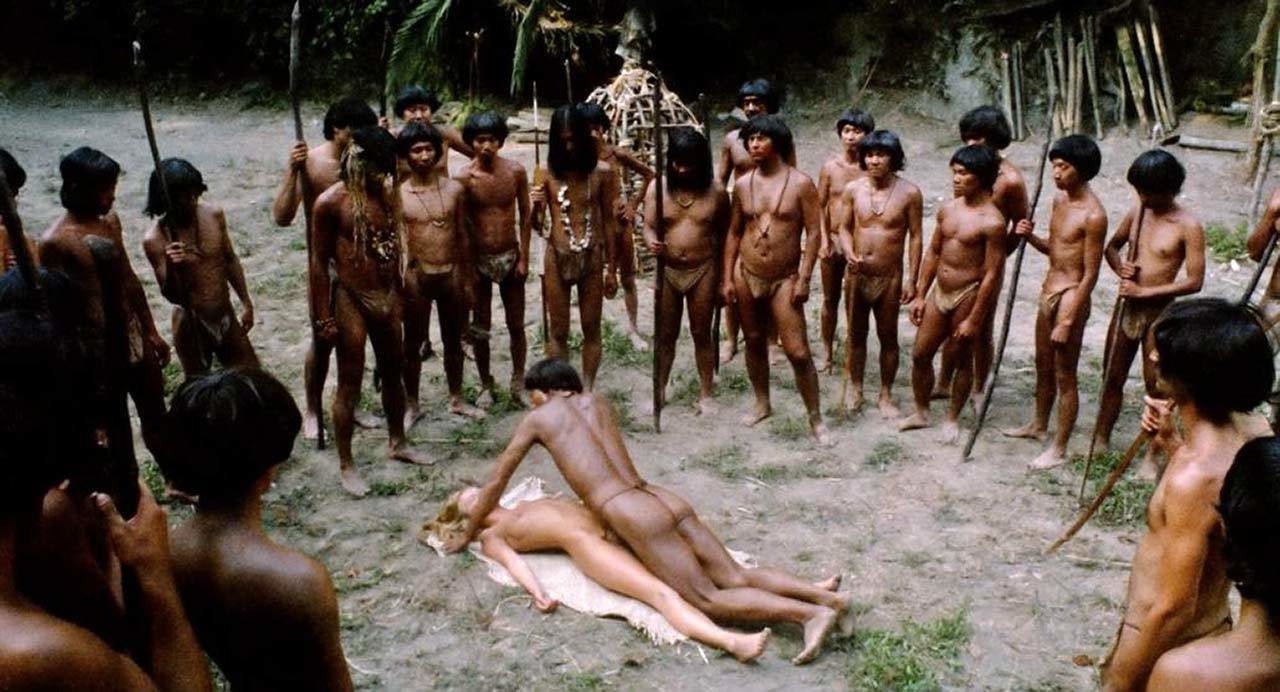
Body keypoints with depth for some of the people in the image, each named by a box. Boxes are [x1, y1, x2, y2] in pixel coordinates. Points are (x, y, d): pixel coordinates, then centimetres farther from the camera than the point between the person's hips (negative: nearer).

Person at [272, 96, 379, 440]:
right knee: (323, 339, 3)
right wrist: (291, 170, -31)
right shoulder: (309, 162, -12)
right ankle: (312, 411, 20)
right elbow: (282, 217, -19)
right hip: (326, 263, -4)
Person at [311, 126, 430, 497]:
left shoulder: (386, 193, 3)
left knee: (393, 372, 18)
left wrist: (398, 294, 13)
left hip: (386, 295, 6)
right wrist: (324, 318, -11)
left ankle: (397, 443, 37)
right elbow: (319, 263, -11)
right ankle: (346, 465, 14)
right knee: (350, 384, 2)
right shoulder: (331, 202, -14)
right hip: (351, 298, -6)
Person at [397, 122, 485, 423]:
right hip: (417, 275, -2)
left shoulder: (455, 189, 0)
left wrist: (467, 278, 8)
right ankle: (412, 405, 23)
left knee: (453, 340, 15)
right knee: (413, 344, 9)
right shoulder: (398, 194, -7)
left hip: (451, 273, 2)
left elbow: (462, 236, 7)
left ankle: (456, 399, 31)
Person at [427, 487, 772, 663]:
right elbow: (513, 562, -3)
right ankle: (730, 641, -49)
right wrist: (537, 592, -24)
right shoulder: (491, 537, 15)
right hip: (584, 541, -9)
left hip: (608, 522, 9)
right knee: (660, 592, -31)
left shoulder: (526, 505, 36)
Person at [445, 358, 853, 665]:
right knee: (735, 578, 3)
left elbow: (496, 483, 18)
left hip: (635, 518, -7)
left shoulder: (538, 418, 10)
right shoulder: (596, 403, 25)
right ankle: (823, 594, -16)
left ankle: (809, 613, -26)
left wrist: (468, 534, 30)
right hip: (667, 502, 7)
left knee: (708, 599, -10)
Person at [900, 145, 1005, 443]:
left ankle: (953, 419, 27)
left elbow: (992, 274, -17)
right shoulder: (947, 210, 4)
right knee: (920, 353, 11)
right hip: (939, 292, 7)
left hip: (968, 296, -6)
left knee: (961, 360, 10)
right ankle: (921, 413, 30)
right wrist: (920, 295, 11)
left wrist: (974, 319, -17)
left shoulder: (991, 222, -17)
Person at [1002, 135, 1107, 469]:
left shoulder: (1093, 215, -21)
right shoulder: (1059, 198, 5)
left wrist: (1068, 321, -20)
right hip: (1049, 289, 9)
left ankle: (1059, 449, 13)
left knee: (1064, 376, 2)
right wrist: (1030, 236, -4)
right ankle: (1039, 424, 41)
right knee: (1043, 365, 23)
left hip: (1071, 295, -9)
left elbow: (1090, 275, -20)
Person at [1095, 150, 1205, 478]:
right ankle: (1101, 441, 29)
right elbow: (1112, 246, 17)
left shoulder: (1187, 226, -15)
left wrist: (1144, 291, -20)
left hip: (1159, 313, -5)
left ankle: (1152, 457, 18)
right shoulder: (1137, 213, 2)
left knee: (1156, 387, 5)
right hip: (1126, 307, 5)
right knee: (1113, 378, 15)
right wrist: (1120, 268, -5)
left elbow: (1194, 281, -17)